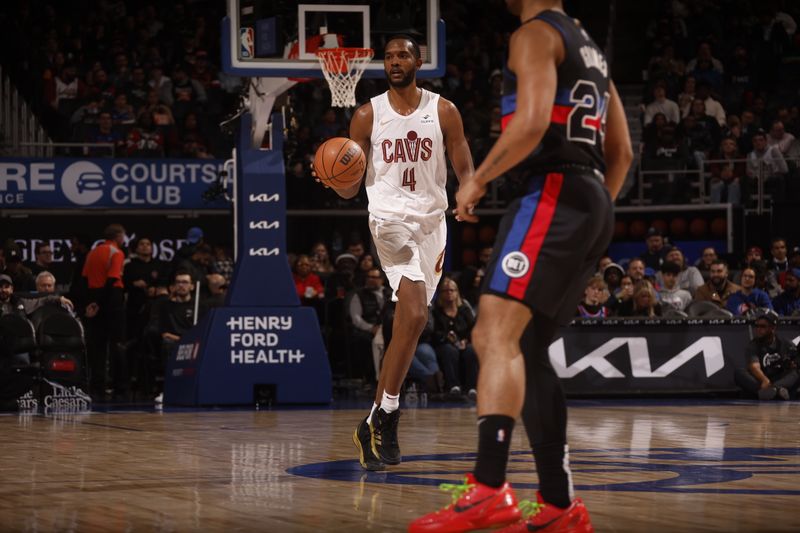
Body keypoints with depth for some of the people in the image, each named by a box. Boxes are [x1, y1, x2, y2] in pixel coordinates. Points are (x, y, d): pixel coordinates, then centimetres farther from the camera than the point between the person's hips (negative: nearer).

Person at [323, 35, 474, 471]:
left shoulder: (443, 112, 4)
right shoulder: (367, 116, 1)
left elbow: (465, 172, 5)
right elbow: (350, 189, 2)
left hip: (432, 222, 3)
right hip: (390, 219, -3)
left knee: (406, 325, 4)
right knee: (415, 316, -22)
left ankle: (376, 422, 15)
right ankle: (386, 415, -14)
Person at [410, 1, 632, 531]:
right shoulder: (587, 47, 25)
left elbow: (532, 122, -20)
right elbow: (622, 152, 25)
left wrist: (478, 180, -9)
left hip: (553, 193, -10)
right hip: (593, 205, 10)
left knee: (498, 330, -20)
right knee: (525, 349, 13)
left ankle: (489, 490, -35)